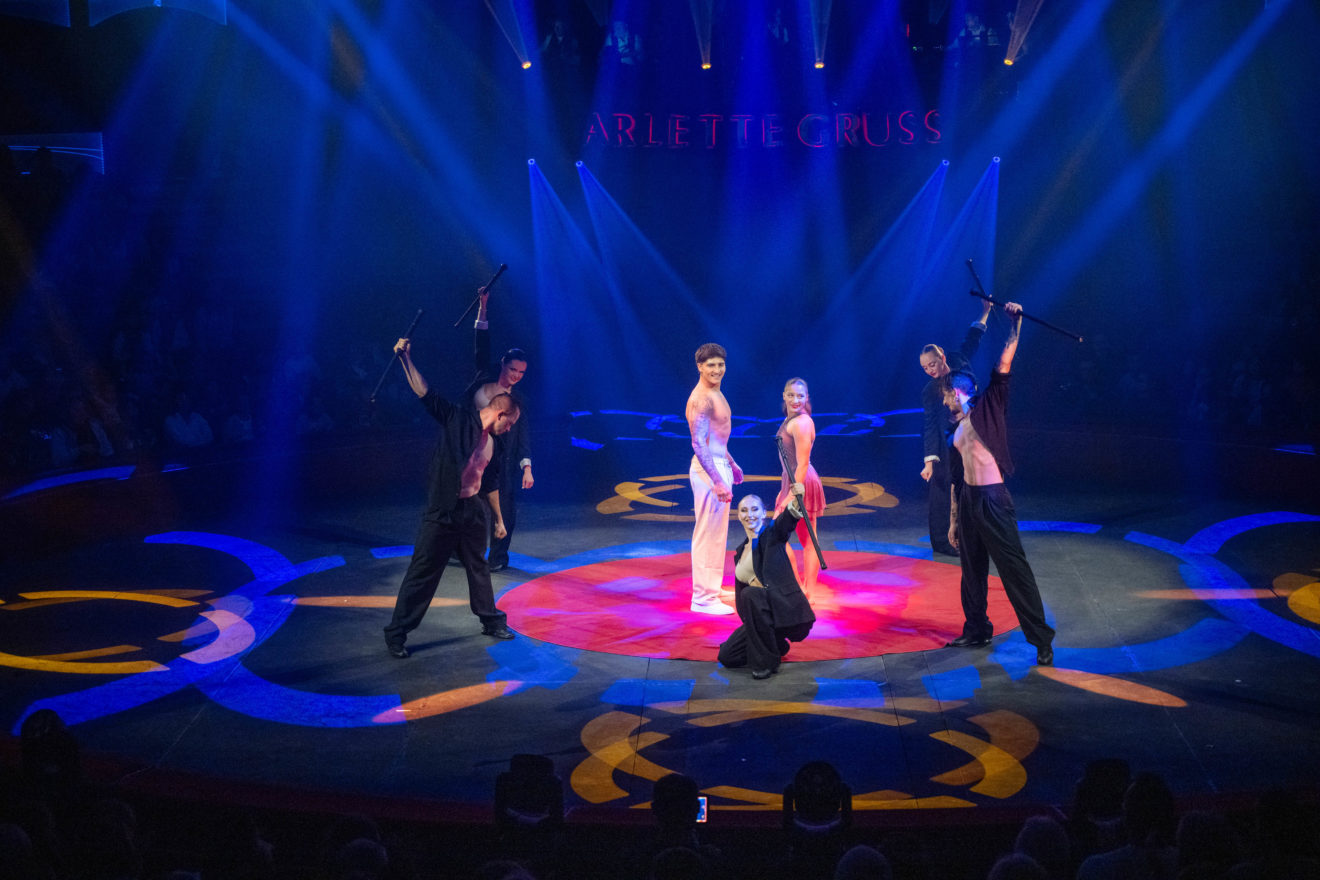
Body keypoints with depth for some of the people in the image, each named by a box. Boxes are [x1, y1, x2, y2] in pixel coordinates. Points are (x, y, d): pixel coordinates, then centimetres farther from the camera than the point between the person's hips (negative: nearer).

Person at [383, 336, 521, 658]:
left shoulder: (491, 443, 12)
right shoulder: (458, 419, -7)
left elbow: (490, 483, 22)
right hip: (442, 513, -7)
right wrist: (406, 359, -26)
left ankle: (491, 621, 38)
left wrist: (499, 519, 27)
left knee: (479, 567, 20)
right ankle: (397, 633, 6)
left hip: (472, 511, 7)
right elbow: (425, 393, -16)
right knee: (422, 573, -2)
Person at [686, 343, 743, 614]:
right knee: (709, 534, -7)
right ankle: (704, 598, -2)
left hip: (719, 465, 10)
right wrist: (717, 481, -28)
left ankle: (706, 591, 24)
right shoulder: (701, 398, -18)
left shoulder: (715, 394, 13)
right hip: (708, 469, -10)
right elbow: (699, 444, -24)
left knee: (715, 534, 16)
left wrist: (731, 464, 32)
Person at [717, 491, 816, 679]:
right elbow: (741, 587, 19)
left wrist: (796, 499, -50)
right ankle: (776, 645, 23)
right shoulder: (740, 551, 16)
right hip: (761, 617, 8)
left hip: (785, 608, -7)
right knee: (727, 657, 1)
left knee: (751, 594, -35)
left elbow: (789, 519, -28)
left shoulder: (772, 532, -4)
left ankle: (767, 662, -22)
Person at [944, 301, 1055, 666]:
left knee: (1015, 570, -9)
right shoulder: (957, 431, 18)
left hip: (993, 499, -8)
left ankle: (1042, 638, -6)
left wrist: (1015, 325, -17)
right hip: (967, 499, 8)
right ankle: (976, 630, 27)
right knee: (972, 570, 14)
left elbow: (1003, 367, -12)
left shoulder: (987, 409, 0)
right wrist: (953, 520, 19)